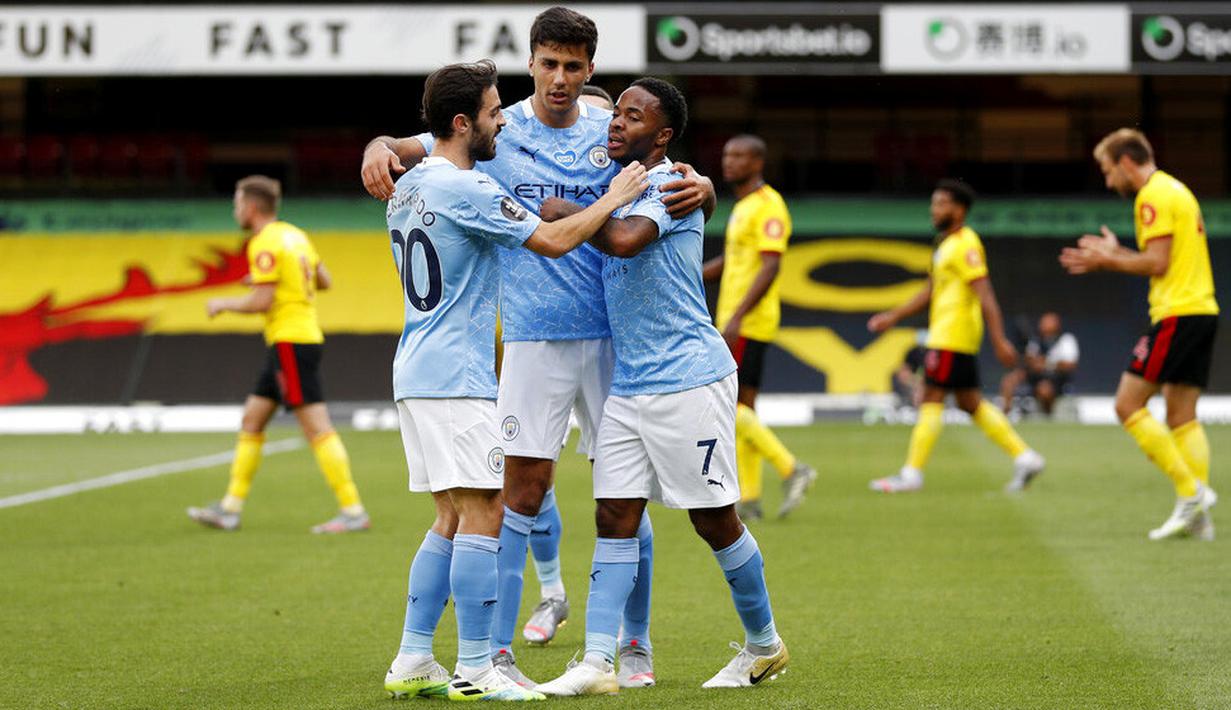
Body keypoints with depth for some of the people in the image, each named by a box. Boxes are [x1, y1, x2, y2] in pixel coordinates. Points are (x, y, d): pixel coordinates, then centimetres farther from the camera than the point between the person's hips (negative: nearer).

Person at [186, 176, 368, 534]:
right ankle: (230, 508, 16)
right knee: (251, 421, 13)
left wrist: (222, 304, -2)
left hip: (290, 341, -10)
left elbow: (262, 301, -19)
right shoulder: (293, 235, 14)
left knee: (318, 429, -11)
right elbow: (324, 281, 19)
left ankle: (353, 511, -12)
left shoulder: (266, 244, -13)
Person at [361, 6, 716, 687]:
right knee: (523, 489, -6)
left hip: (612, 335, 2)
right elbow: (412, 147, 5)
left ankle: (636, 645, 16)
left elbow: (671, 190, 10)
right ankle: (496, 651, 0)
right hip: (533, 338, -2)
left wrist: (700, 189, -14)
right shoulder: (497, 133, 2)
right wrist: (380, 147, -19)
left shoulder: (613, 134, 6)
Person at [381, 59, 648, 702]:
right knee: (482, 516, -8)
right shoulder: (465, 189, -14)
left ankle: (412, 662, 11)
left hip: (416, 374, 10)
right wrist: (614, 197, -2)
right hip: (456, 378, -10)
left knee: (452, 518, 13)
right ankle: (475, 671, -9)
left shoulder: (408, 187, 14)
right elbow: (553, 241, -15)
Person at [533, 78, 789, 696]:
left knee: (713, 519, 2)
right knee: (614, 517, -1)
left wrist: (566, 212, -15)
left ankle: (764, 645, 19)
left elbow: (626, 239, -31)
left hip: (689, 379, -8)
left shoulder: (672, 186, -13)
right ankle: (598, 663, -5)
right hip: (627, 385, 8)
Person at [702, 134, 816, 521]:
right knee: (742, 406, 7)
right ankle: (749, 499, 7)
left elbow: (770, 266, -21)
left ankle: (791, 468, -10)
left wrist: (736, 317, -28)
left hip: (748, 324, -10)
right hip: (734, 322, 10)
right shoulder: (743, 206, 18)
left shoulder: (768, 206, -13)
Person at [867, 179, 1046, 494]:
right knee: (970, 403, 10)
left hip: (952, 337, -10)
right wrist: (894, 316, 25)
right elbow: (931, 291, 28)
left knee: (931, 399, -8)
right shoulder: (945, 243, 18)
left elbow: (985, 295, -19)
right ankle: (1024, 456, 11)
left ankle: (912, 473, -6)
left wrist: (999, 340, -24)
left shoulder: (964, 245, -12)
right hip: (943, 334, 10)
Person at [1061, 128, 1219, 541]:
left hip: (1176, 314, -10)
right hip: (1203, 310, 10)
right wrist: (1113, 255, 19)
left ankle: (1191, 491, -11)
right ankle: (1196, 516, 0)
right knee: (1182, 418, 8)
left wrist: (1109, 260, -3)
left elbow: (1157, 262, -17)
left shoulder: (1153, 196, -9)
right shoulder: (1177, 190, 22)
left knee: (1127, 404, -6)